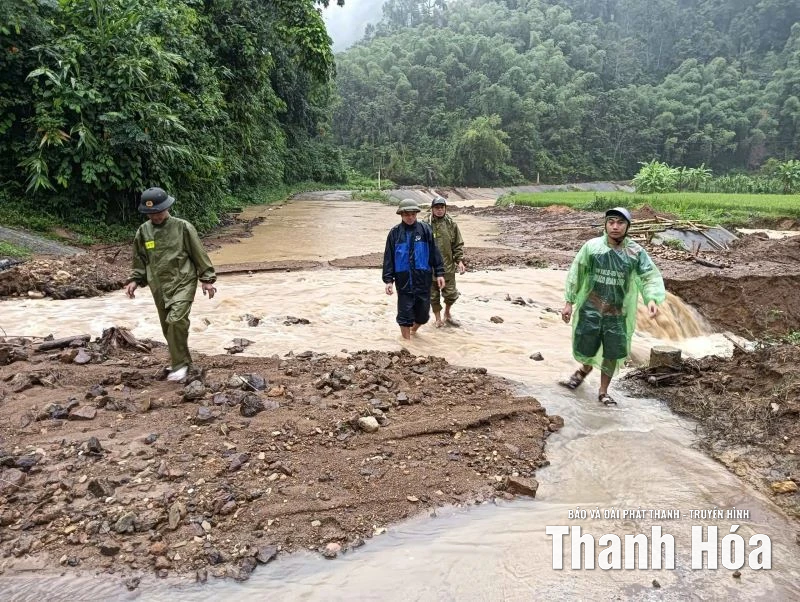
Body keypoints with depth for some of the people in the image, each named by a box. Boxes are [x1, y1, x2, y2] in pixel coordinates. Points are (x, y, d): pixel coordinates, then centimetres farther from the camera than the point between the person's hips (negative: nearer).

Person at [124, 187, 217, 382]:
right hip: (159, 287, 5)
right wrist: (135, 280, 5)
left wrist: (207, 279, -1)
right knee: (167, 327, 11)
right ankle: (181, 360, 29)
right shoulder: (143, 231, 5)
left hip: (183, 282, -5)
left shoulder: (183, 227, -7)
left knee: (176, 320, -21)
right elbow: (139, 259, 16)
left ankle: (180, 364, -7)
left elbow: (199, 254, -1)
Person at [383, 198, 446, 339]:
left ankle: (414, 330, 41)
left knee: (423, 314, 10)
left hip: (423, 279, 1)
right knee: (405, 315, 1)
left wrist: (439, 273, 1)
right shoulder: (395, 233, -1)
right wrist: (388, 280, -3)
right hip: (404, 281, -1)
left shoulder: (425, 229, 0)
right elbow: (388, 258, 1)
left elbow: (434, 253, 3)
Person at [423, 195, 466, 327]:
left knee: (451, 294, 6)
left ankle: (447, 314, 32)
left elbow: (458, 245, 6)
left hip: (448, 266, 1)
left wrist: (460, 260, -4)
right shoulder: (426, 225, -4)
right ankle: (438, 318, 27)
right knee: (433, 295, 9)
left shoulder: (452, 224, 2)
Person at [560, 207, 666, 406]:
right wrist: (569, 303, 1)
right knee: (584, 348, 10)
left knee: (612, 354, 9)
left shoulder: (636, 252, -7)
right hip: (590, 310, 0)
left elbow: (650, 277, -8)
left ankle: (603, 391, 31)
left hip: (618, 314, 1)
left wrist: (652, 299, -28)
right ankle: (586, 368, 48)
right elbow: (575, 274, 0)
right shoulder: (591, 246, -7)